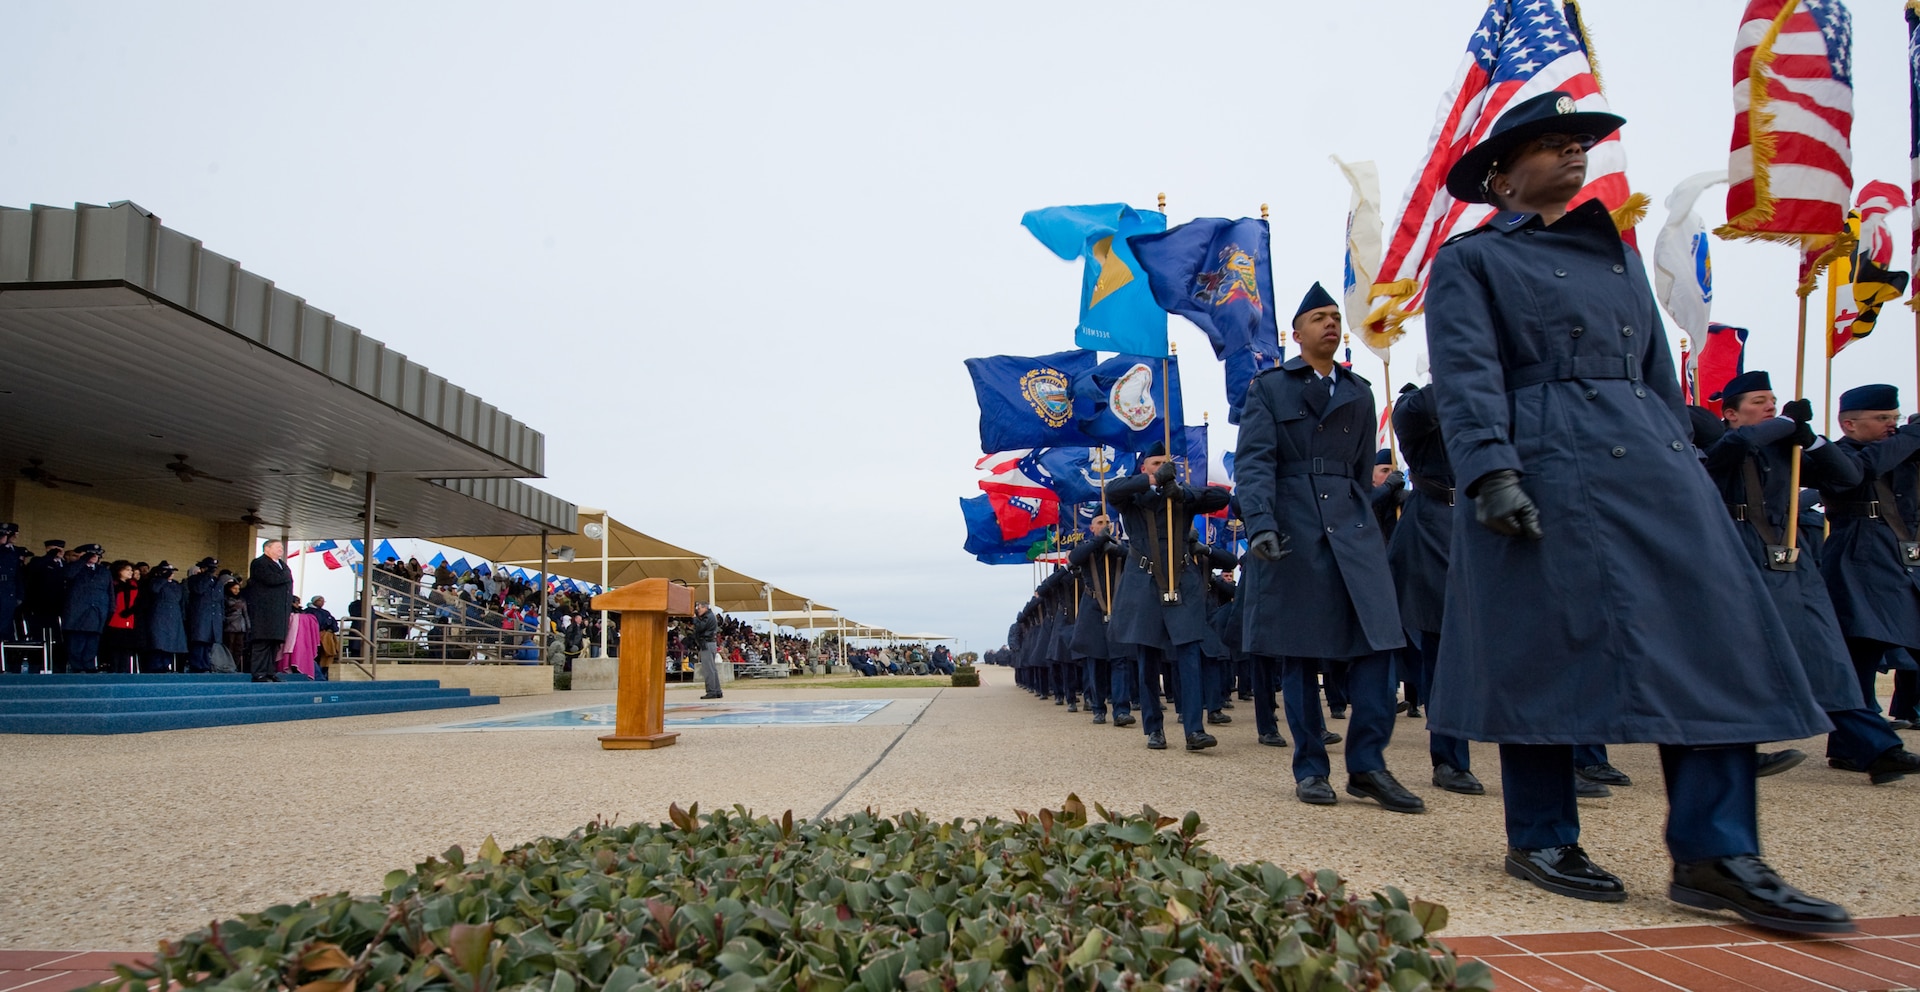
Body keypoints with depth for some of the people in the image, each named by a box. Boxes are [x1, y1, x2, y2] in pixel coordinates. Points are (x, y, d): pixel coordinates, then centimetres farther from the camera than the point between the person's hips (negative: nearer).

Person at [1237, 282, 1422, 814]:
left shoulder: (1359, 393, 19)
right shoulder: (1269, 386, 6)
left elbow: (1364, 470, 21)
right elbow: (1254, 462, -5)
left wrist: (1364, 523, 16)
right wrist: (1261, 524, -19)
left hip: (1352, 526, 4)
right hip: (1292, 529, -4)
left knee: (1377, 640, -7)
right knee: (1298, 652, 0)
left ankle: (1367, 765, 2)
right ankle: (1310, 768, 9)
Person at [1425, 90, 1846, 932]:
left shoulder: (1616, 253, 25)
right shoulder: (1470, 259, 5)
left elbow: (1658, 368, 24)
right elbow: (1467, 375, -8)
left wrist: (1682, 460, 17)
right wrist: (1490, 473, -20)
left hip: (1655, 466, 7)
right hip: (1546, 474, -6)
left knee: (1712, 637, -4)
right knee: (1544, 651, -2)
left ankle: (1715, 856, 1)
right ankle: (1539, 838, 12)